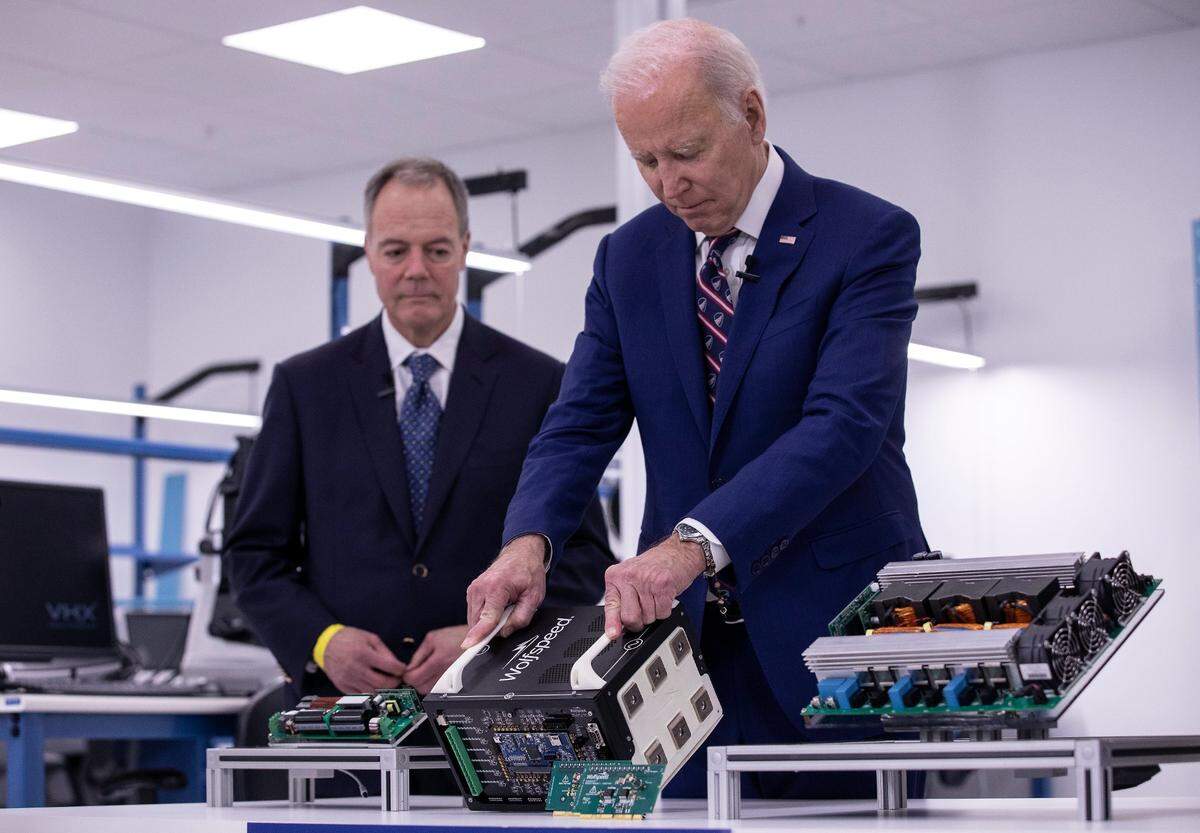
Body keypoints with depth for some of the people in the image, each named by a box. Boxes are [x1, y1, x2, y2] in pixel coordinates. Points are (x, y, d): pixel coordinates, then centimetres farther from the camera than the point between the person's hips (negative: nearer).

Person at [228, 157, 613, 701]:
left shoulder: (537, 384, 7)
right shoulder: (304, 385, 10)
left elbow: (583, 555, 5)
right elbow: (256, 552, 11)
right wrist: (320, 640, -7)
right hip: (344, 697, 1)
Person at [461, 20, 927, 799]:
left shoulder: (869, 236, -8)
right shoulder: (631, 257, 9)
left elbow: (844, 422, -21)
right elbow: (581, 424, 3)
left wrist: (693, 543, -34)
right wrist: (529, 542, -19)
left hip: (838, 627, -4)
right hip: (686, 625, 4)